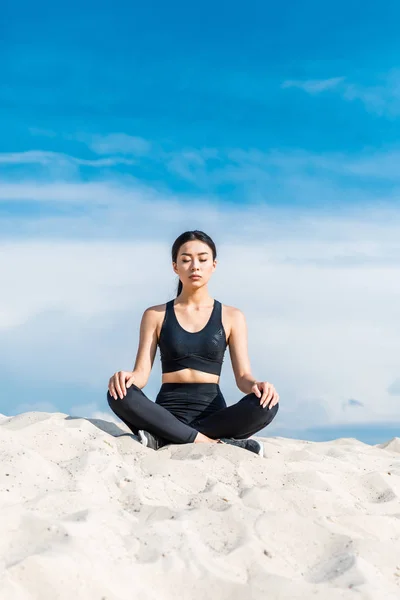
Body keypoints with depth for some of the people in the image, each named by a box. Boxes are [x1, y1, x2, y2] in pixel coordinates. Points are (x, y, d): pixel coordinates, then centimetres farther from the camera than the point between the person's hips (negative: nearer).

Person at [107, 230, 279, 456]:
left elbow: (243, 376, 3)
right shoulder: (155, 315, 10)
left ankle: (166, 438, -24)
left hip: (212, 411, 1)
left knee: (265, 404, -29)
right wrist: (126, 377, -22)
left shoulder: (232, 317, 10)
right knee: (120, 395, -30)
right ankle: (214, 443, -29)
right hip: (168, 411, 0)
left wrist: (257, 386, -21)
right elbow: (142, 373, 3)